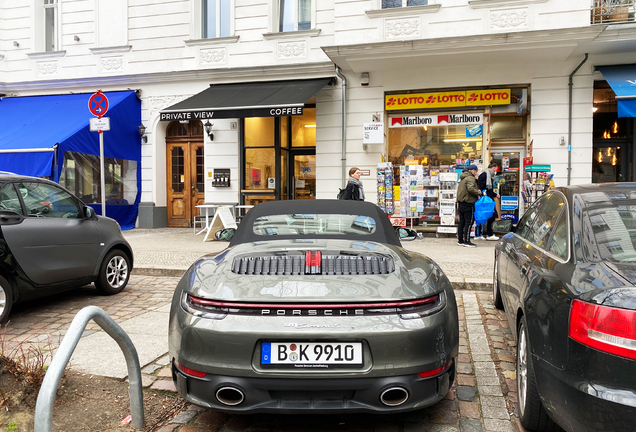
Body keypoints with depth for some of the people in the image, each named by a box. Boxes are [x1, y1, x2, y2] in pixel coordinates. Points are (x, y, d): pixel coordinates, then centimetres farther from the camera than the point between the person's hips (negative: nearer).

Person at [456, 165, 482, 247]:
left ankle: (460, 240, 16)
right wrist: (480, 193, -15)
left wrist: (477, 191, 12)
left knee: (462, 222, 12)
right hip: (468, 203, -9)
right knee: (469, 222, -5)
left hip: (461, 203, 9)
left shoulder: (462, 178, 18)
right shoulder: (470, 178, -12)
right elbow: (471, 189, -26)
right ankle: (466, 241, -4)